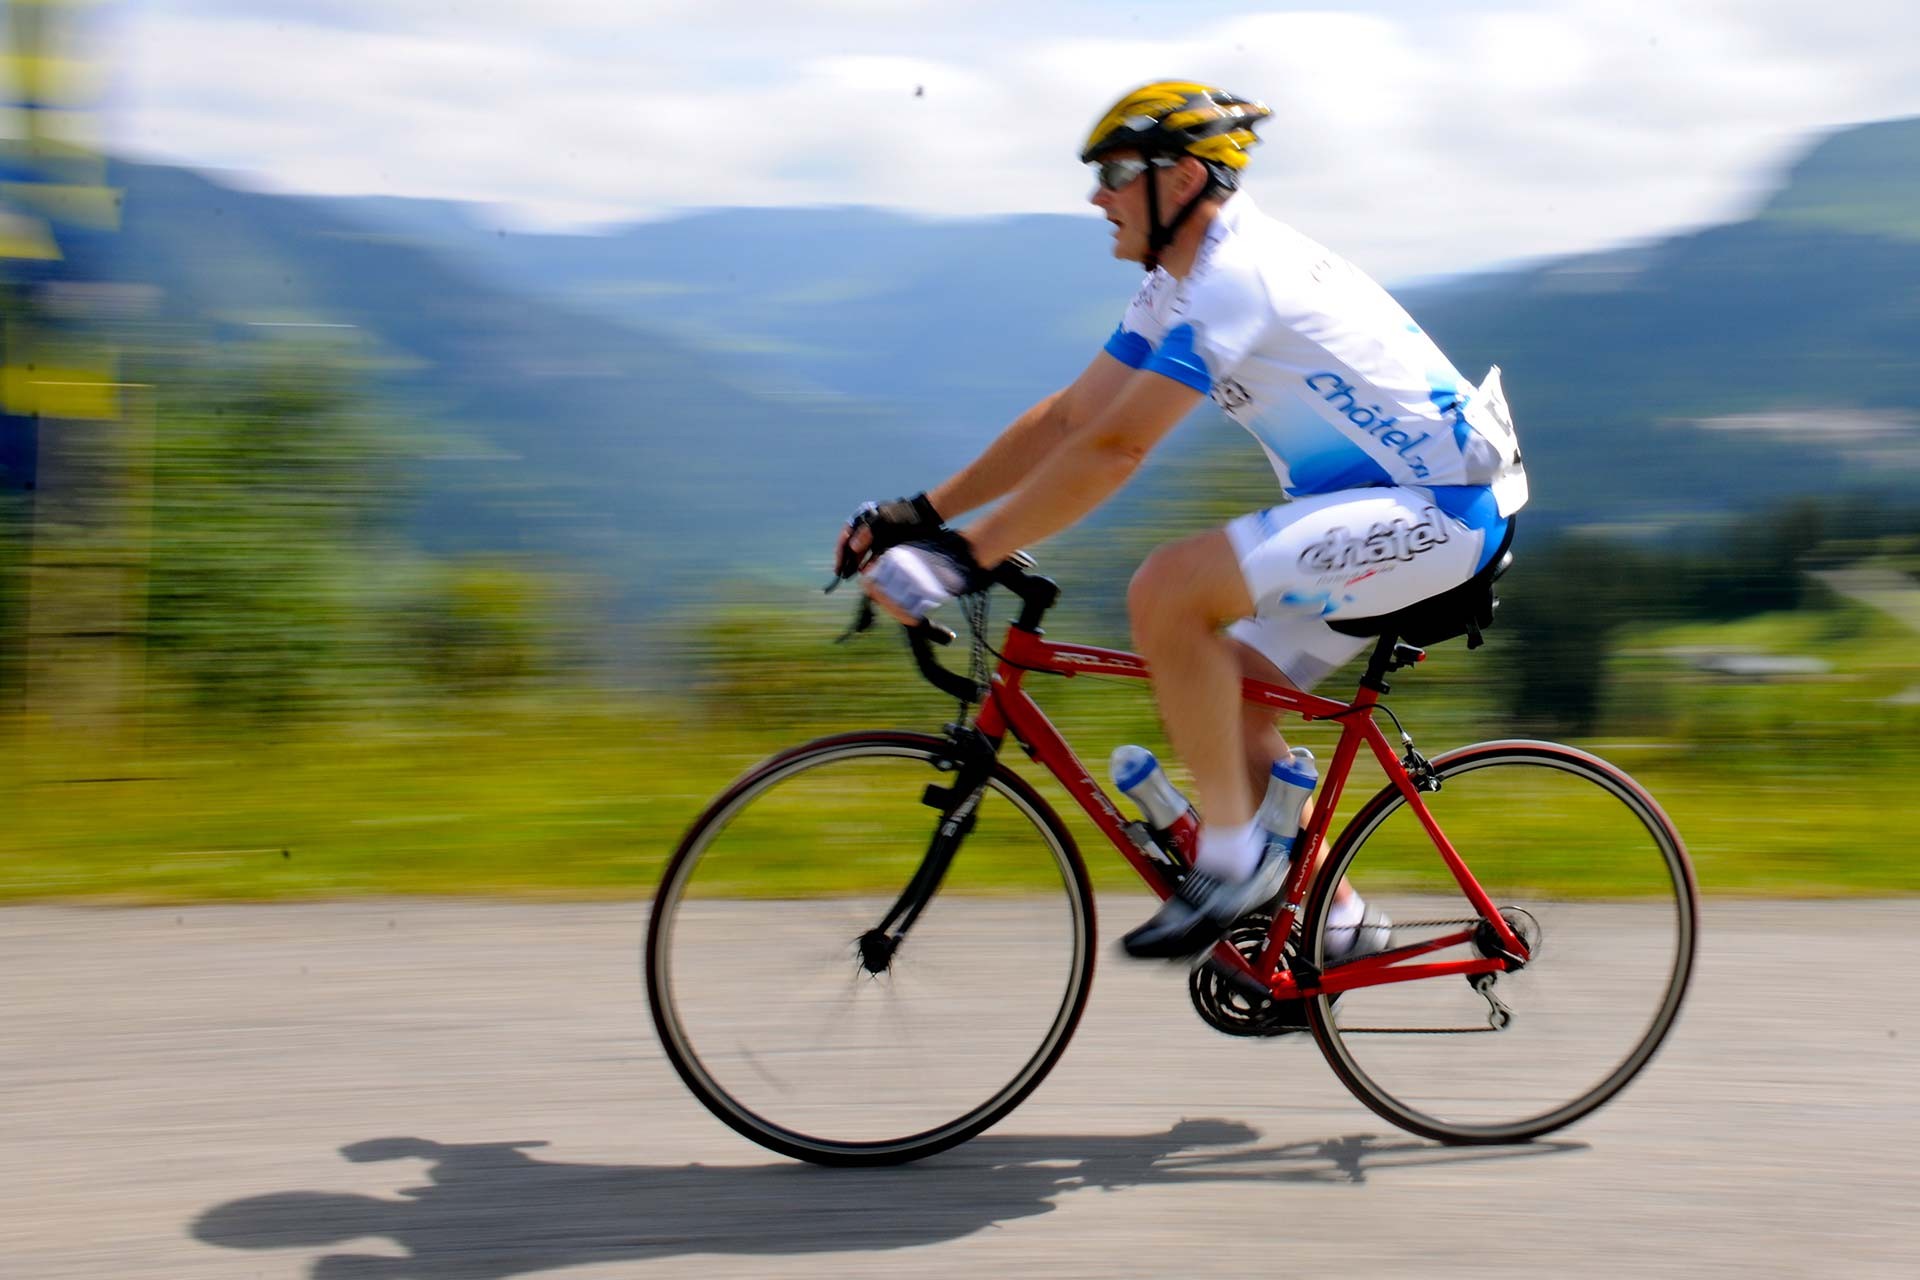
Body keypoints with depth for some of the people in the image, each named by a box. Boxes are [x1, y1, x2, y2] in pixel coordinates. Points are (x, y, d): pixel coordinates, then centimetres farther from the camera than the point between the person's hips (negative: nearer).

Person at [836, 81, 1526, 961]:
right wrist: (919, 514, 4)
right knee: (1223, 698, 9)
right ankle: (1330, 914, 19)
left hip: (1438, 507, -10)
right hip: (1375, 505, 10)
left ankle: (1232, 858, -11)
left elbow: (1114, 448, -27)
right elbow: (1069, 418, 11)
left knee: (1166, 591, -23)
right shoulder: (1178, 287, 11)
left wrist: (966, 558, -26)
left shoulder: (1237, 275, -21)